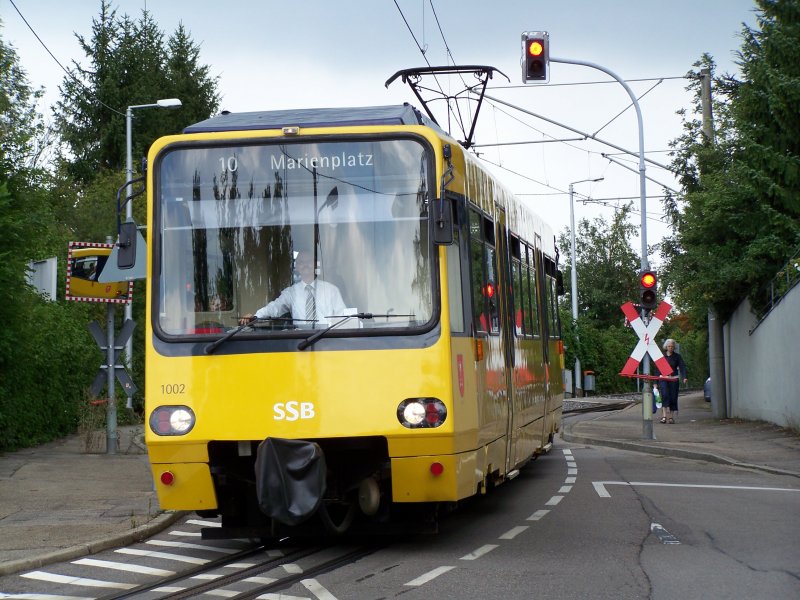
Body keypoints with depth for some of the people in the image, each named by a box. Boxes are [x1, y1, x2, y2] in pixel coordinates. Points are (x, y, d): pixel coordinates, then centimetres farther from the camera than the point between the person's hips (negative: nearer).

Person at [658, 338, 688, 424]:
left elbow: (682, 367, -4)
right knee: (665, 395, -19)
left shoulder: (677, 356, 6)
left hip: (674, 379, 1)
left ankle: (671, 417, 9)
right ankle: (664, 416, -25)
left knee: (673, 397, 1)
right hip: (663, 379, -1)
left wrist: (684, 377, -22)